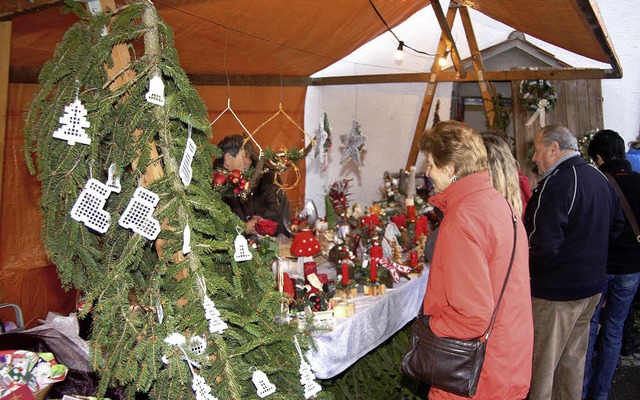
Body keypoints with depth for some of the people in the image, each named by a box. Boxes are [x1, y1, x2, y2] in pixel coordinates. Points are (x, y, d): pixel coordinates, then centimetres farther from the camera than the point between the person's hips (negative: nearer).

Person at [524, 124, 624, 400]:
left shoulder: (557, 182, -21)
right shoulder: (600, 178, 8)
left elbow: (543, 245, -26)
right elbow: (616, 226, 21)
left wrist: (524, 273, -11)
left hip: (557, 290, -9)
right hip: (593, 284, 9)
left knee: (542, 366, 3)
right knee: (573, 357, 21)